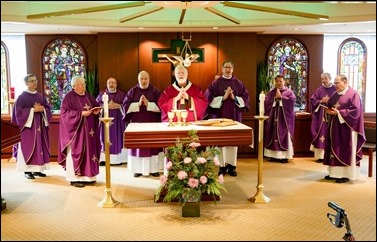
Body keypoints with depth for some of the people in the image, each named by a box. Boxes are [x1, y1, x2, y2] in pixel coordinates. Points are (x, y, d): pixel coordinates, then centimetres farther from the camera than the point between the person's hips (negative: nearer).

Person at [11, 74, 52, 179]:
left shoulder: (40, 96, 13)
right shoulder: (22, 97, -4)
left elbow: (48, 109, 10)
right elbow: (19, 112, -13)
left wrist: (42, 109, -11)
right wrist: (33, 110, -18)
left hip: (40, 126, 6)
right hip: (28, 126, -6)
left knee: (40, 146, 5)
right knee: (28, 147, -5)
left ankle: (37, 169, 12)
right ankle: (27, 171, 1)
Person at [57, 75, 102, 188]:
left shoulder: (88, 96, 12)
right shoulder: (68, 97, -7)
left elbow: (97, 106, 19)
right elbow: (65, 112, -15)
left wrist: (96, 111, -5)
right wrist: (81, 114, -22)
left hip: (89, 130, 6)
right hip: (75, 130, -6)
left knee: (89, 151, 8)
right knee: (76, 152, -4)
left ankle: (87, 175, 18)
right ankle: (74, 178, 2)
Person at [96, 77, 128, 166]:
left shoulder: (122, 94, 8)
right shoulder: (101, 94, 9)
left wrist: (118, 106, -14)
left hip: (118, 119, 0)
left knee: (118, 137, -2)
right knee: (105, 138, -3)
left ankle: (118, 158, 1)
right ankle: (103, 158, -1)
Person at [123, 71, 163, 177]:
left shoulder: (155, 91, 3)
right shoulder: (132, 91, 5)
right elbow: (126, 105, -1)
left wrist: (148, 104, -16)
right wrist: (138, 104, -14)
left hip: (152, 123, -1)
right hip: (136, 123, 1)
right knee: (137, 146, 2)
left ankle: (154, 169, 8)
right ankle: (138, 169, 9)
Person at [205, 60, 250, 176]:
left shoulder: (238, 83, 9)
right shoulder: (216, 83, 3)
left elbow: (245, 97, 5)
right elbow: (208, 97, -5)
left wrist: (234, 98, -11)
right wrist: (223, 98, -15)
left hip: (234, 115, 2)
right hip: (220, 115, -2)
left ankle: (232, 165, 10)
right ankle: (222, 165, 7)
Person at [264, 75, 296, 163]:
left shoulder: (289, 92, 4)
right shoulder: (271, 92, 11)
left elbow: (292, 100, -13)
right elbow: (266, 102, -1)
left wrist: (281, 97, -13)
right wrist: (275, 98, -12)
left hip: (284, 118, -3)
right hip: (273, 117, 3)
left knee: (284, 136, -4)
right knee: (273, 135, 3)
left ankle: (284, 156, -1)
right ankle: (274, 155, 9)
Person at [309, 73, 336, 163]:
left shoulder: (335, 89, 5)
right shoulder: (319, 90, 6)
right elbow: (312, 101, 5)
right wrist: (321, 101, -10)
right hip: (321, 115, 0)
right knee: (321, 134, -2)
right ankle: (320, 156, 1)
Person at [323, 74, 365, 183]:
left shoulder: (353, 94, -10)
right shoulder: (335, 94, 14)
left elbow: (355, 110, -17)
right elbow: (329, 106, 22)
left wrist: (339, 113, -19)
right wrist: (329, 111, -2)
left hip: (346, 127, -8)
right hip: (335, 126, 8)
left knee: (346, 151, -4)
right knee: (334, 150, 9)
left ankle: (346, 175, 3)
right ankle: (335, 173, 17)